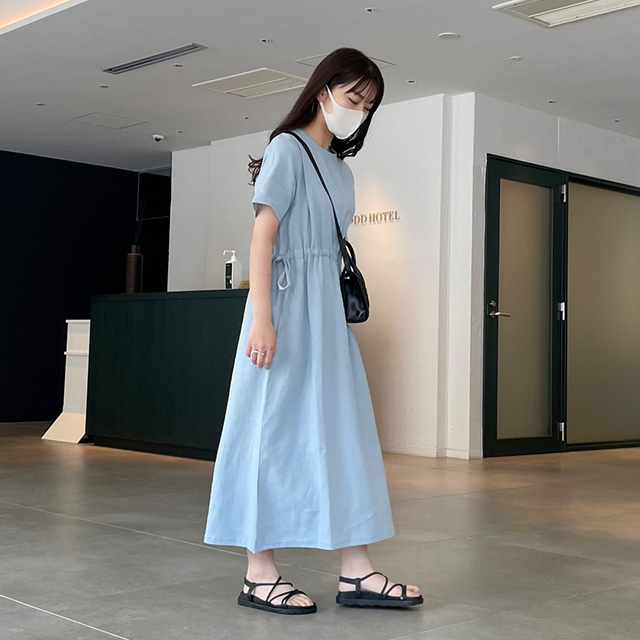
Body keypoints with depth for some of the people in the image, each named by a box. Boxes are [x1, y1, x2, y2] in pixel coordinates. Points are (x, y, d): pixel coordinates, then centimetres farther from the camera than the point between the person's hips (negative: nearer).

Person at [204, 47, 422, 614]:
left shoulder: (341, 169, 20)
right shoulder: (288, 148, -3)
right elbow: (262, 235, -12)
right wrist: (261, 319, -20)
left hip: (329, 311, 8)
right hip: (288, 301, -8)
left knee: (344, 429, 3)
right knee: (276, 430, -4)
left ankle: (357, 571, 6)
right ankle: (260, 573, 3)